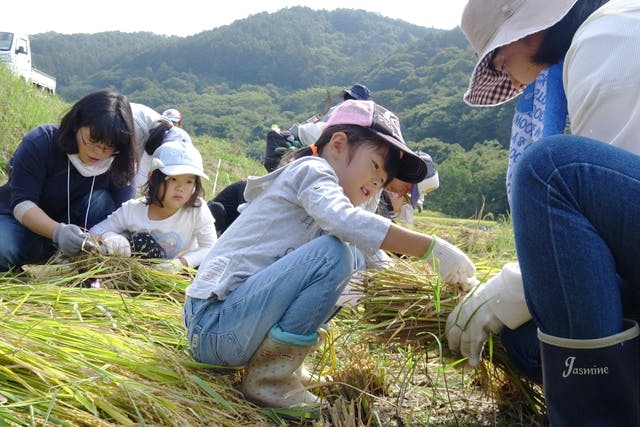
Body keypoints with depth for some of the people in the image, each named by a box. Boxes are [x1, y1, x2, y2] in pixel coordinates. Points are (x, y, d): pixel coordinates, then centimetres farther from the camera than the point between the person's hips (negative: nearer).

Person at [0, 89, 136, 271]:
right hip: (21, 221, -2)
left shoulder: (118, 163, -16)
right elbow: (22, 203, -27)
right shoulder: (40, 143, -24)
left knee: (102, 200, -26)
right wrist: (58, 232, -46)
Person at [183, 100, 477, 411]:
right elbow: (344, 220, -30)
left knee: (353, 258, 10)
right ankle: (268, 378, -12)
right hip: (215, 324, -9)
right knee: (334, 254, -25)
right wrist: (431, 248, -27)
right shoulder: (311, 169, -6)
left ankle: (275, 362, 6)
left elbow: (378, 265, 19)